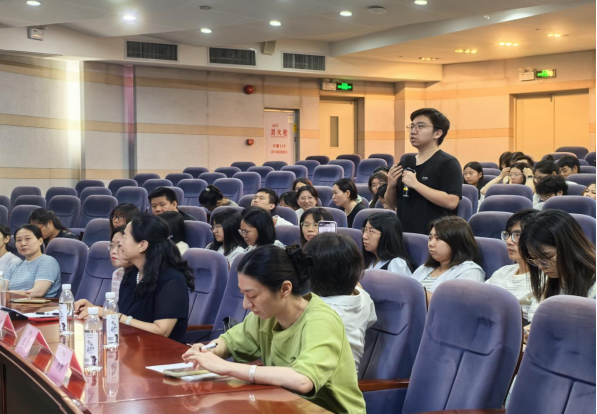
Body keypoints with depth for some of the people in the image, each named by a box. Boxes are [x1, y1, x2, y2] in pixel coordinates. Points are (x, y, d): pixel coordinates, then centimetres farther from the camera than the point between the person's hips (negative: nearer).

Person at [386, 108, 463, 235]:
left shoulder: (448, 163, -7)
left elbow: (451, 202, -20)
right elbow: (392, 204, 16)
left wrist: (416, 184, -21)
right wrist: (391, 186, -4)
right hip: (403, 234, 6)